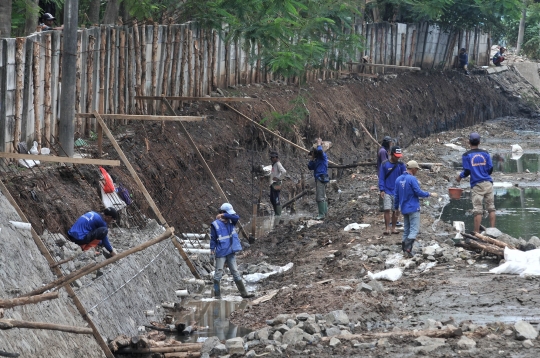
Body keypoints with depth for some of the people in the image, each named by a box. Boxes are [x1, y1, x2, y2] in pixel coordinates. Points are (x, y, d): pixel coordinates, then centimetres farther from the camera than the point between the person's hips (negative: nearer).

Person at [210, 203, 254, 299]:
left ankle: (243, 293, 11)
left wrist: (223, 215, -13)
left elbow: (237, 217, -11)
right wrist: (212, 249, -14)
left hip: (231, 252, 6)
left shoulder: (231, 222, 8)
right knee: (219, 273, -2)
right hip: (221, 253, -6)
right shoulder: (215, 224, -8)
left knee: (236, 272, 9)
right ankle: (217, 294, 4)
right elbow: (213, 238, -7)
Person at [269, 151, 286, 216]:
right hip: (272, 184, 10)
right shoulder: (273, 164, 19)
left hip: (276, 183, -10)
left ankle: (278, 213, -8)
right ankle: (276, 213, 17)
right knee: (272, 199, 12)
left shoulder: (278, 164, -9)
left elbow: (284, 171, -23)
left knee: (276, 199, -10)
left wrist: (278, 178, -20)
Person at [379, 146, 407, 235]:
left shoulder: (401, 165, 3)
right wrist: (382, 190, -9)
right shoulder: (385, 164, -2)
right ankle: (386, 229, -1)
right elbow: (381, 178, -2)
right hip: (387, 191, -2)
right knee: (387, 210, -8)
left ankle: (393, 228, 15)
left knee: (396, 211, 5)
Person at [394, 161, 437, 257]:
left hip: (404, 209, 7)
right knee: (414, 229, -7)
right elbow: (418, 193, -14)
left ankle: (405, 249, 11)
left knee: (406, 230, 13)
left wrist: (396, 207, 23)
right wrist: (430, 194, -1)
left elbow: (397, 195, 14)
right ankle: (407, 248, -20)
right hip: (413, 208, -7)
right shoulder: (412, 179, -14)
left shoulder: (398, 179, 8)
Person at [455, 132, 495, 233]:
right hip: (488, 183, 3)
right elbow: (490, 169, 4)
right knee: (491, 208, 8)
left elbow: (467, 171, -7)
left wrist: (460, 176, 13)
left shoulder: (466, 155, -2)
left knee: (477, 210, -3)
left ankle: (477, 232, -4)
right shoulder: (485, 153, 6)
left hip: (476, 185, -3)